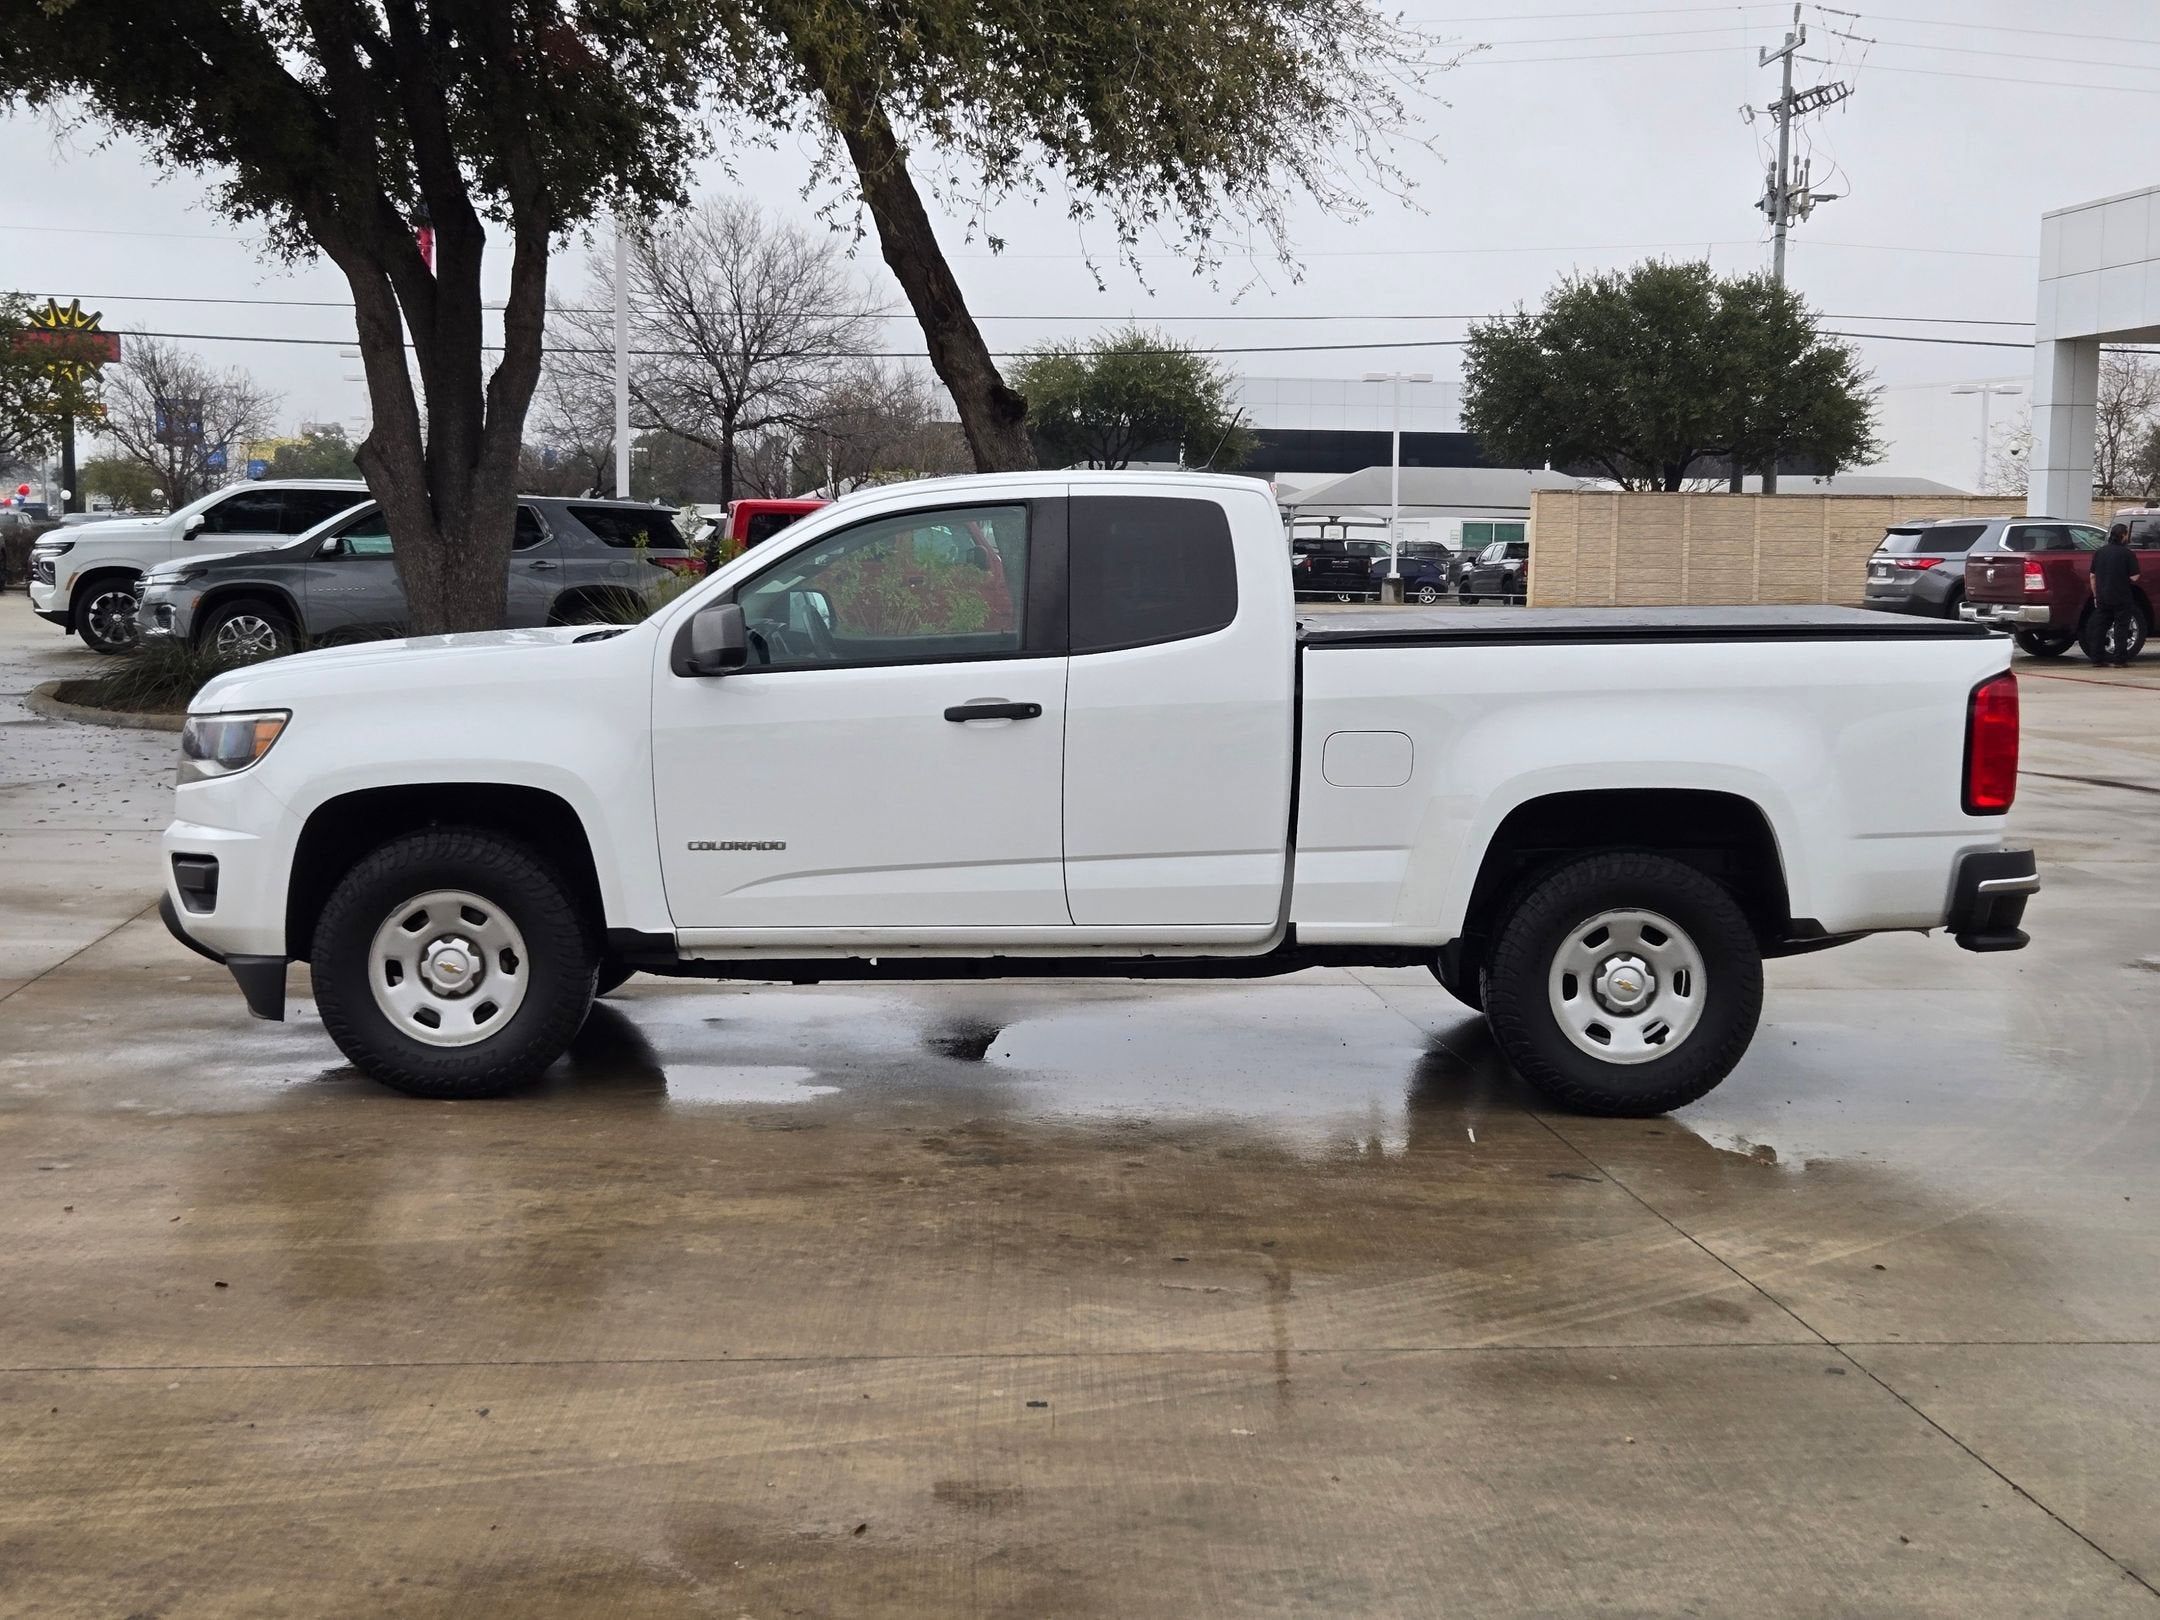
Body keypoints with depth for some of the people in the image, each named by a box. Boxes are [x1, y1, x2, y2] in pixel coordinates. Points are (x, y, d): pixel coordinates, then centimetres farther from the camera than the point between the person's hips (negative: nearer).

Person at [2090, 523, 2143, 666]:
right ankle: (2119, 660, 0)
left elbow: (2093, 576, 9)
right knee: (2121, 628, 2)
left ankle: (2097, 658, 10)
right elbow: (2134, 577, -12)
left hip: (2102, 598, 4)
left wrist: (2096, 596, 15)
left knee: (2100, 627, 9)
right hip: (2122, 598, -4)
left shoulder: (2099, 552, 6)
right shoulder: (2128, 553, -10)